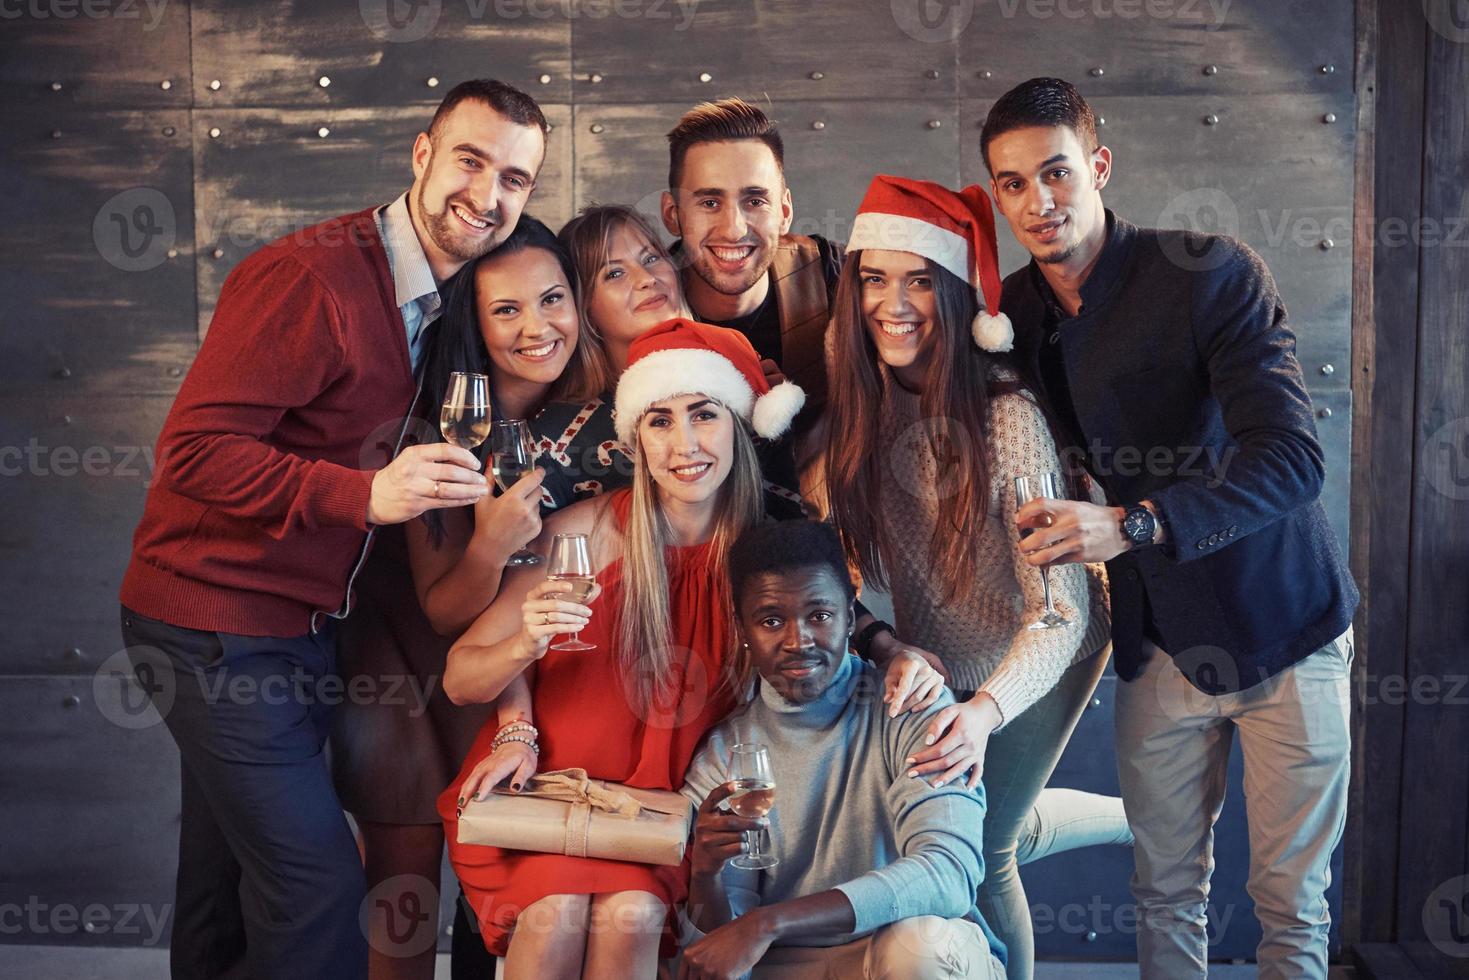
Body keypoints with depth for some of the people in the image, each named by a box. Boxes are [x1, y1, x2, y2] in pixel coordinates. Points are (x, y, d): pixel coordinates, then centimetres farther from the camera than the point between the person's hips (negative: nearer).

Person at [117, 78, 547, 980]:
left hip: (295, 626, 9)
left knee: (230, 888, 20)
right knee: (320, 886, -10)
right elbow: (195, 449, -24)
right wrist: (364, 494, -31)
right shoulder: (308, 278, -20)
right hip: (218, 623, -9)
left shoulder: (434, 301, 9)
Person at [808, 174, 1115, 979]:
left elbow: (1061, 612, -32)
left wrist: (986, 711, -46)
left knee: (977, 854, -5)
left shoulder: (1009, 417, -31)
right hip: (927, 662, 5)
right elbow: (837, 556, -8)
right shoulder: (852, 406, -16)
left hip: (1035, 658, -4)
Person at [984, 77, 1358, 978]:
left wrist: (1133, 524, -37)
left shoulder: (1212, 272, -16)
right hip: (1160, 642, 4)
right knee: (1166, 893, 13)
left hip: (1281, 626, -4)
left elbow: (1292, 456, -25)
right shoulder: (1011, 317, -1)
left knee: (1292, 901, 6)